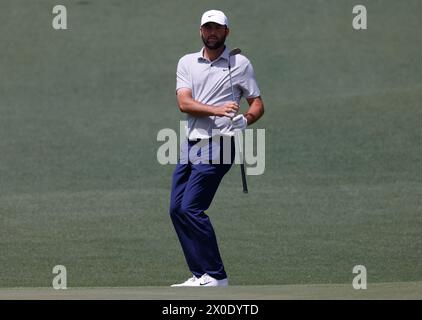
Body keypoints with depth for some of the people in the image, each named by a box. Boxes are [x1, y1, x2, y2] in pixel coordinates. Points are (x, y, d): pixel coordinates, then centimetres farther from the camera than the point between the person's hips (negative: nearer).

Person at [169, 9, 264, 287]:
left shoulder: (240, 64, 2)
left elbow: (258, 104, 3)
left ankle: (216, 275, -10)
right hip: (190, 146, 6)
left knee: (191, 209, -14)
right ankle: (200, 275, 7)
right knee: (177, 209, 1)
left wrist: (244, 120, -19)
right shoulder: (187, 63, 11)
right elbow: (184, 103, -4)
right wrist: (217, 110, -20)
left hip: (217, 146, -6)